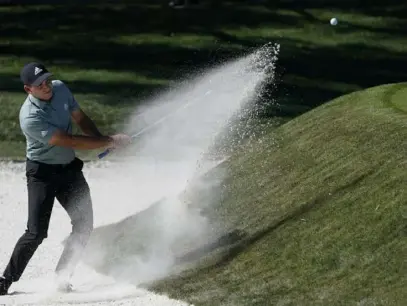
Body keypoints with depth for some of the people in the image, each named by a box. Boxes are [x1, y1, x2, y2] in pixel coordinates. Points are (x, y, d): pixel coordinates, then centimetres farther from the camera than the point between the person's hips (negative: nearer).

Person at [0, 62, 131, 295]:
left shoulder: (60, 88, -6)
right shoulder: (30, 118, -28)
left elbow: (80, 119, 8)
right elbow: (70, 141, -29)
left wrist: (103, 140, -10)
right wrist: (110, 141, -26)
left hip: (70, 169, 7)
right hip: (42, 173, -7)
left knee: (84, 226, 2)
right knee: (36, 232, -12)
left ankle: (63, 276, 14)